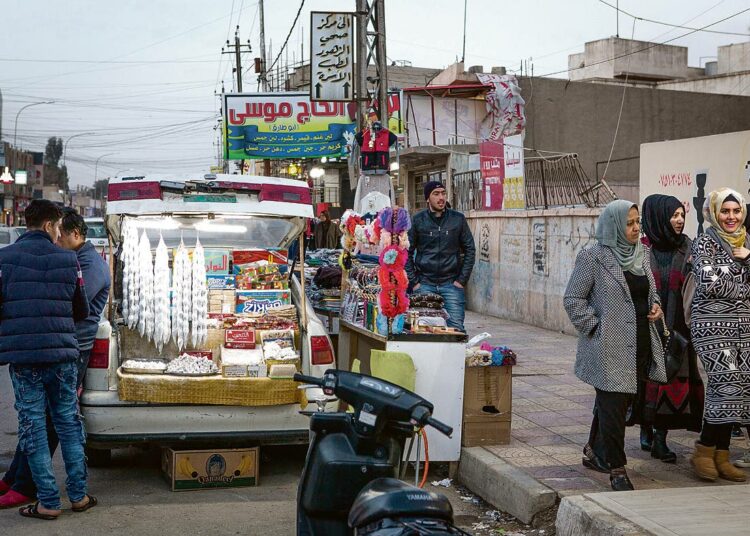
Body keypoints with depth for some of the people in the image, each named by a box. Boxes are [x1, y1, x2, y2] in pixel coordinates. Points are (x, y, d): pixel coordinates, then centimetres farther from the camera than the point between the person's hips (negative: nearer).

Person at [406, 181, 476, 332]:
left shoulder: (458, 219, 4)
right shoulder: (417, 220, 2)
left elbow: (470, 249, 8)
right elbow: (407, 252, 4)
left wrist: (462, 280, 0)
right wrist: (413, 282, -3)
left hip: (451, 283, 0)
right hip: (424, 284, 0)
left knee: (456, 328, -5)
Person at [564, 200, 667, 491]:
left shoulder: (642, 254, 11)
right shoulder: (593, 257, -10)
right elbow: (572, 298, -8)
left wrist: (655, 305, 5)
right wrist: (595, 327, -13)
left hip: (640, 344, 7)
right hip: (609, 347, -7)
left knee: (610, 402, 18)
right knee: (613, 405, -5)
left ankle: (593, 452, 35)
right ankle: (617, 470, 2)